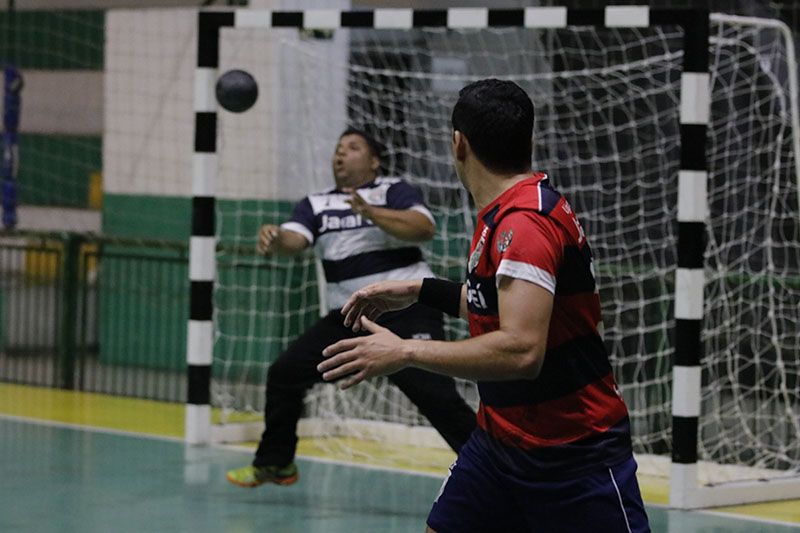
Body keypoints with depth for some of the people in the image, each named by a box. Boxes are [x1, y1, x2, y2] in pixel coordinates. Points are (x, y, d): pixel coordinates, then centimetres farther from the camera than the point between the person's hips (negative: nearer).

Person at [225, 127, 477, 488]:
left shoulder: (393, 191, -1)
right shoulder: (315, 205, 11)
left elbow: (424, 229, -18)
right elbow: (293, 242, -7)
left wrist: (370, 212, -29)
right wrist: (275, 239, -30)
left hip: (407, 311, -5)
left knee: (435, 395, -17)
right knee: (284, 374, 4)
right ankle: (274, 463, 22)